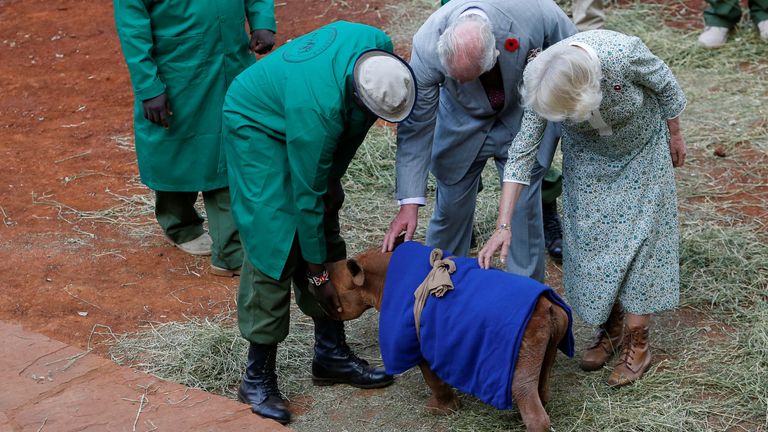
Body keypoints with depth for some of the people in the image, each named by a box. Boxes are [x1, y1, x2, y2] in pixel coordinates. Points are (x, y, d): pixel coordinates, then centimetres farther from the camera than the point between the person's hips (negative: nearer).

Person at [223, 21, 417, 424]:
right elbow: (306, 197, -29)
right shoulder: (317, 108, -41)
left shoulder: (379, 47, -22)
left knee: (326, 234, 4)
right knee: (276, 242, -15)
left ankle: (331, 352, 14)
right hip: (258, 124, -7)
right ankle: (258, 375, -7)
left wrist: (332, 178, 4)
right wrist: (316, 273, -18)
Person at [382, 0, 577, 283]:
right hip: (463, 120, 0)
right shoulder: (427, 46, -34)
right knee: (451, 207, 5)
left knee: (525, 206, -1)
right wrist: (410, 202, -26)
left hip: (523, 118, 0)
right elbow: (416, 126, -24)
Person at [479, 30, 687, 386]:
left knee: (639, 237, -4)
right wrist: (503, 226, -28)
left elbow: (665, 85, -18)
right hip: (588, 155, 2)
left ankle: (637, 343, 5)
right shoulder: (541, 84, -32)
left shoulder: (623, 55, -40)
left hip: (641, 149, -2)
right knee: (590, 236, 2)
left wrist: (675, 136, -2)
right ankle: (610, 327, 21)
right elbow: (521, 152, -25)